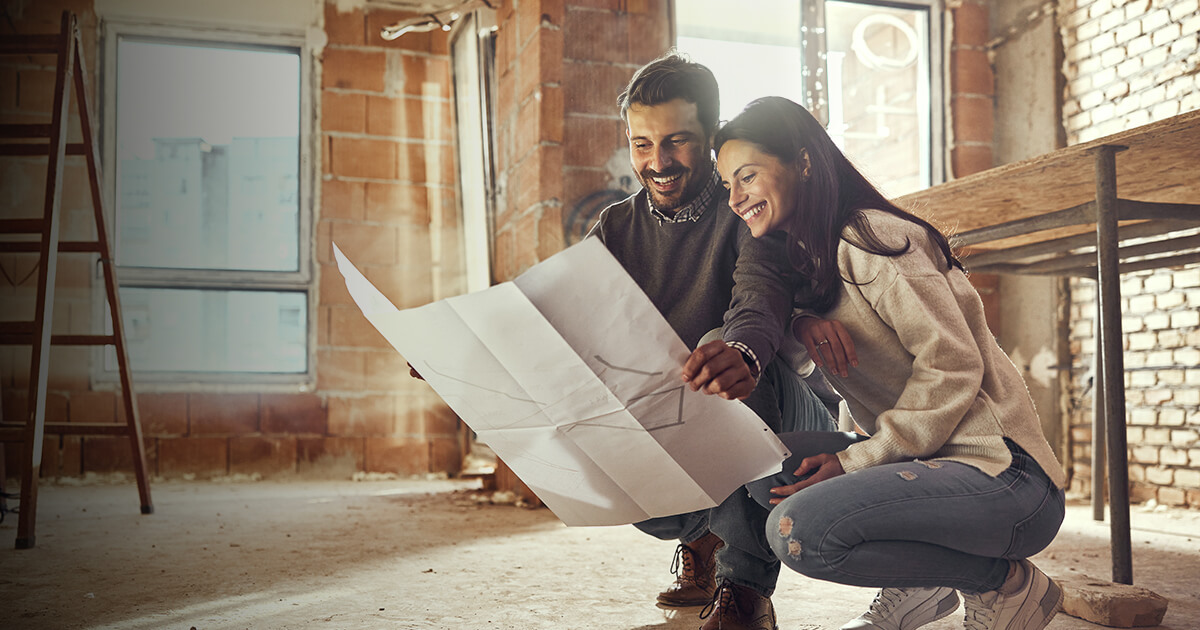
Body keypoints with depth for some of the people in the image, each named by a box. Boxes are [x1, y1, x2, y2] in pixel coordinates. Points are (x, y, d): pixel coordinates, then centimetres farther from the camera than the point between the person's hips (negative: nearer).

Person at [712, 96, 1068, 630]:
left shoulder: (870, 239, -12)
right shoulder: (805, 257, 16)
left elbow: (953, 366, -17)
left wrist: (855, 460, -18)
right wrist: (799, 322, -9)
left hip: (1003, 473, -9)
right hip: (924, 462, 9)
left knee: (797, 529, -26)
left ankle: (1006, 583, -5)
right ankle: (916, 585, 7)